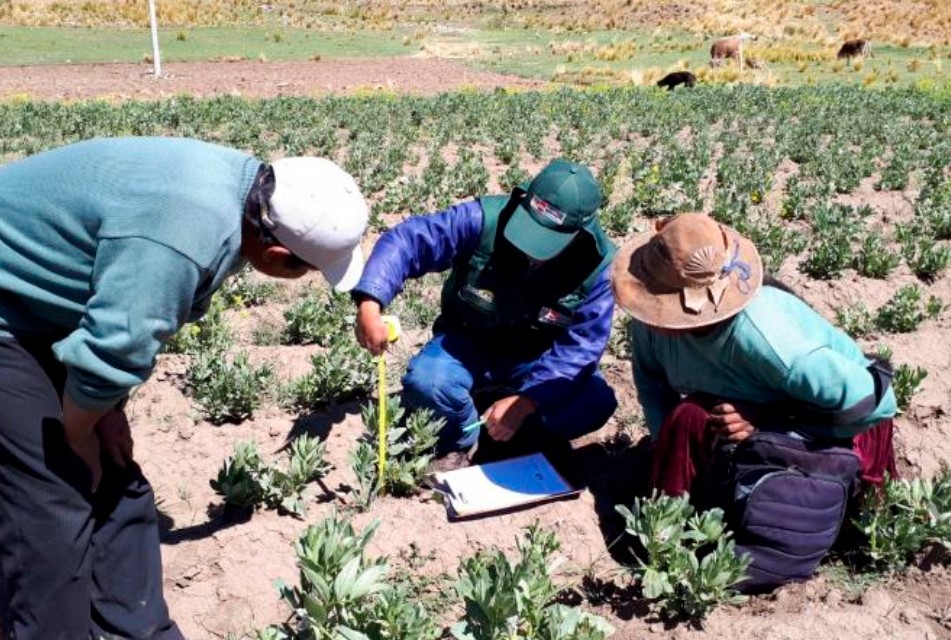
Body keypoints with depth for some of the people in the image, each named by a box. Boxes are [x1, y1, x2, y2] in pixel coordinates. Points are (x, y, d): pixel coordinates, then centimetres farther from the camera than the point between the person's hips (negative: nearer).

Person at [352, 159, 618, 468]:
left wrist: (526, 401, -33)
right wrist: (370, 304, -43)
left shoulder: (598, 264, -22)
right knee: (424, 382, -31)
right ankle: (459, 441, 1)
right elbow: (406, 240, -27)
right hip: (468, 344, -1)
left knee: (595, 403, -25)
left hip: (538, 359, 1)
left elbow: (582, 345, -21)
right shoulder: (486, 219, -27)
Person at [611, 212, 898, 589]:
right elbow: (651, 377, -1)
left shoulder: (759, 334, -41)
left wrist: (763, 418, -30)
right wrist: (666, 442, -16)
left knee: (689, 423, -26)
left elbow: (870, 399, -35)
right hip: (756, 404, 7)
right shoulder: (653, 314, -23)